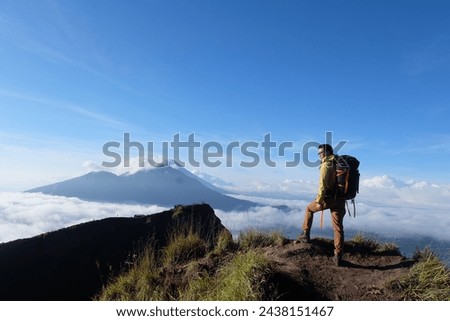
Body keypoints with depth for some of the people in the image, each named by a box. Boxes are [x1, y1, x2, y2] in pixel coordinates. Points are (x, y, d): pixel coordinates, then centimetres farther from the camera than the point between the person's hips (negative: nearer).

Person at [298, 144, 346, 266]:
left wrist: (319, 200, -16)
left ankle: (306, 234, 23)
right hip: (340, 200, 6)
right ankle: (338, 257, 6)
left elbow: (323, 184, -19)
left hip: (328, 198, -6)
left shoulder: (326, 164, -10)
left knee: (309, 208, 21)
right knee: (338, 228, 7)